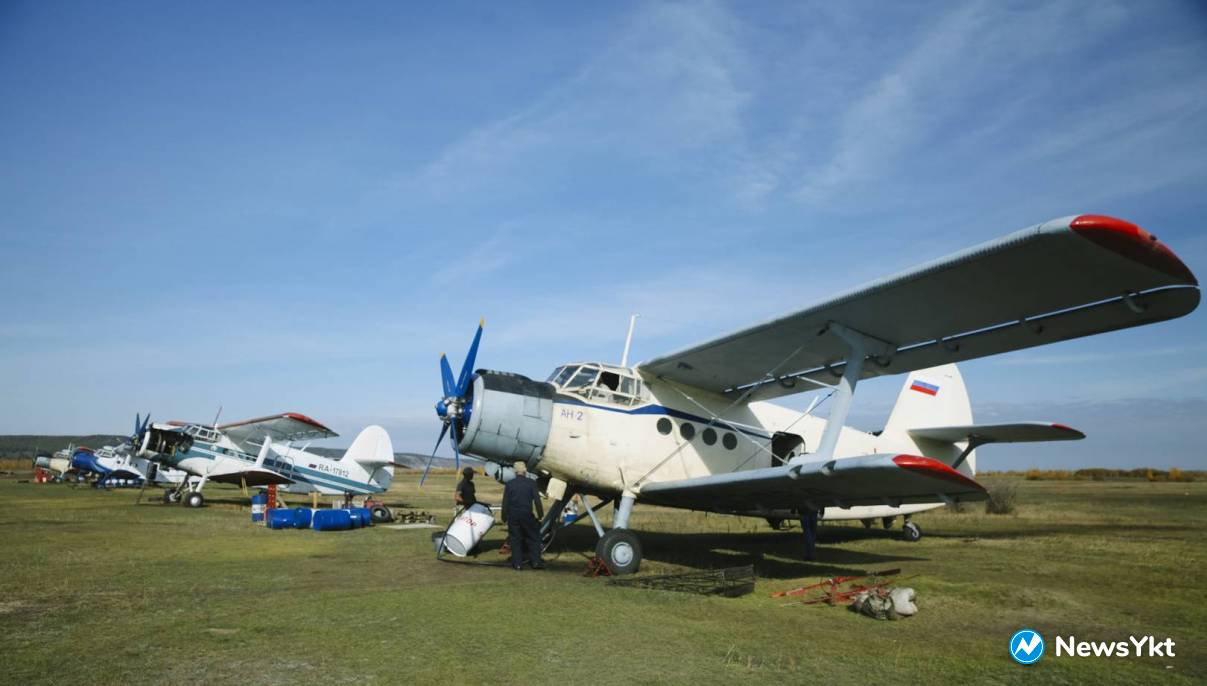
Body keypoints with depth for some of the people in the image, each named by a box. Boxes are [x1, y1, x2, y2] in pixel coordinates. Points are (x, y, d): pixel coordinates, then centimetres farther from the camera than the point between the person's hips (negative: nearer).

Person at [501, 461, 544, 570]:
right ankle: (536, 561, 8)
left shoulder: (509, 484, -1)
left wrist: (504, 518, 10)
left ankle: (517, 563, 9)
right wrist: (540, 514, 7)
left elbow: (505, 503, 1)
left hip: (513, 516, 1)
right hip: (527, 515, -1)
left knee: (515, 540, 8)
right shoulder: (531, 483, -4)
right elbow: (537, 500, -3)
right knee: (533, 537, 11)